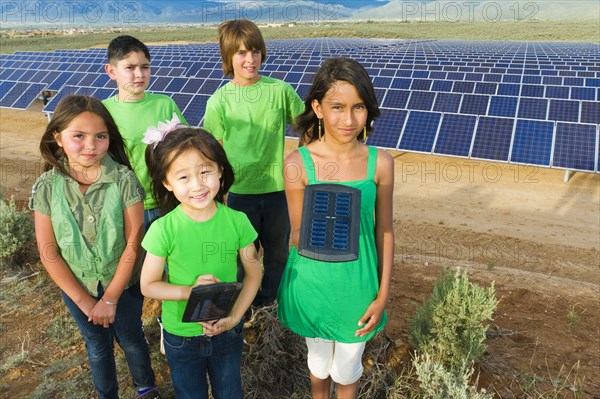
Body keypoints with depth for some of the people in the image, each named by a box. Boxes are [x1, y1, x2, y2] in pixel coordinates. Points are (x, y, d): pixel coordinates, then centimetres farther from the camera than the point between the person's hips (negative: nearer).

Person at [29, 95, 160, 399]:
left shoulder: (123, 179, -20)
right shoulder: (47, 187, -15)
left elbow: (133, 244, -18)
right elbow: (49, 253, -11)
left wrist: (111, 298, -15)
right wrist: (84, 300, -11)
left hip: (124, 284, -1)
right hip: (77, 287, 1)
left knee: (130, 339, 20)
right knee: (97, 345, 22)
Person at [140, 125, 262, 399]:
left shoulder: (237, 221, -15)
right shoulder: (163, 229, -20)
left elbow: (253, 274, -5)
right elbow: (148, 286, -10)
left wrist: (234, 317, -17)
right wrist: (190, 291, -26)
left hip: (228, 332, 2)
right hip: (181, 336, -1)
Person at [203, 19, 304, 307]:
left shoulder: (280, 90, -6)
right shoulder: (219, 101, -6)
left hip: (278, 188, 1)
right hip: (240, 190, -1)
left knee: (278, 251, 18)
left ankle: (273, 302, 42)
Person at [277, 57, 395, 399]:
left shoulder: (380, 163, -13)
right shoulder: (298, 164, -18)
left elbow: (385, 230, -3)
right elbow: (297, 238, -10)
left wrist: (383, 294, 1)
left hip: (358, 286, 1)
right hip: (312, 284, 0)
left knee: (347, 370, 22)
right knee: (319, 361, 25)